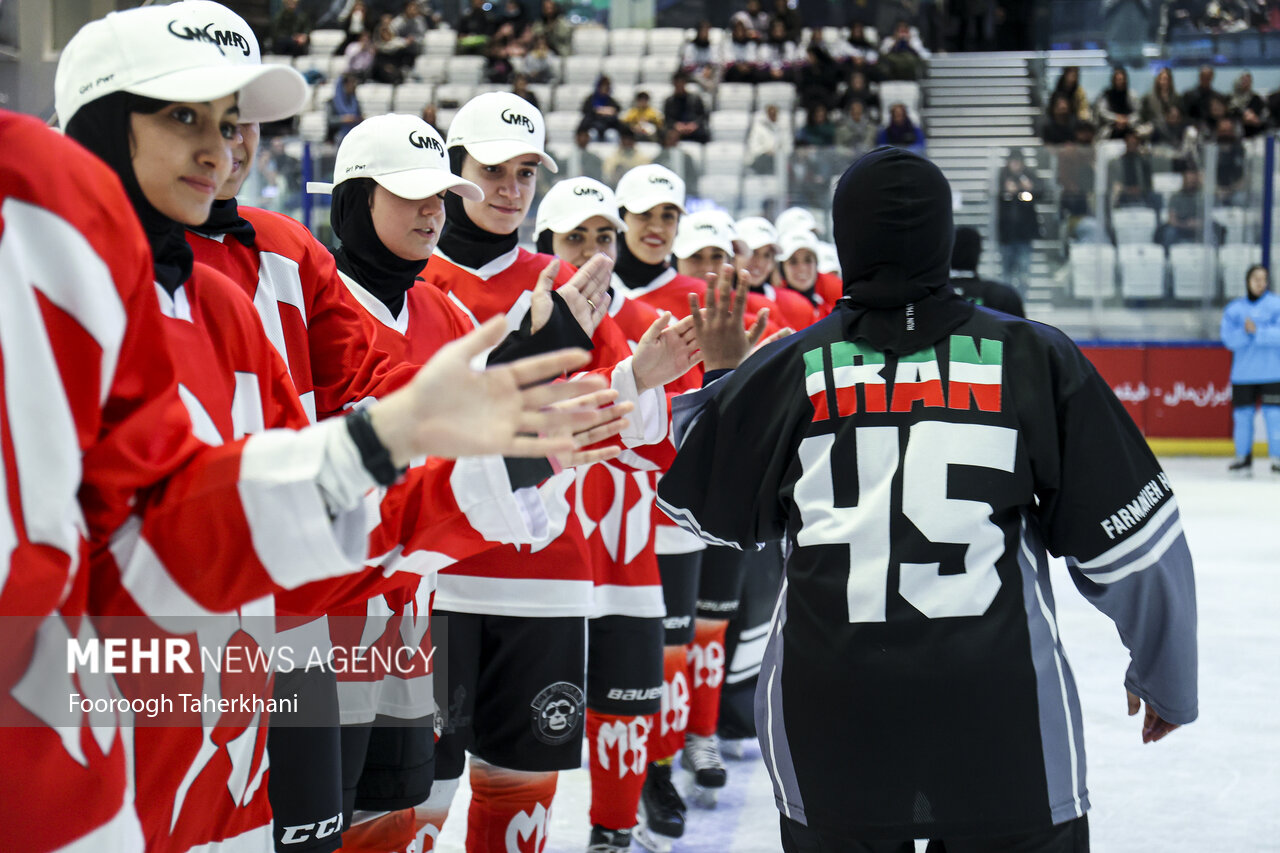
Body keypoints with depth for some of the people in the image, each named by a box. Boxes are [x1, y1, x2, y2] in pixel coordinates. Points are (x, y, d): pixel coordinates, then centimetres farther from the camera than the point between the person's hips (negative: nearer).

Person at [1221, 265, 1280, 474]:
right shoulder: (1234, 308, 9)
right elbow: (1229, 338, -1)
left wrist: (1257, 331, -19)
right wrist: (1245, 332, -19)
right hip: (1242, 373, 2)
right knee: (1242, 415, 3)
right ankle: (1243, 458, 14)